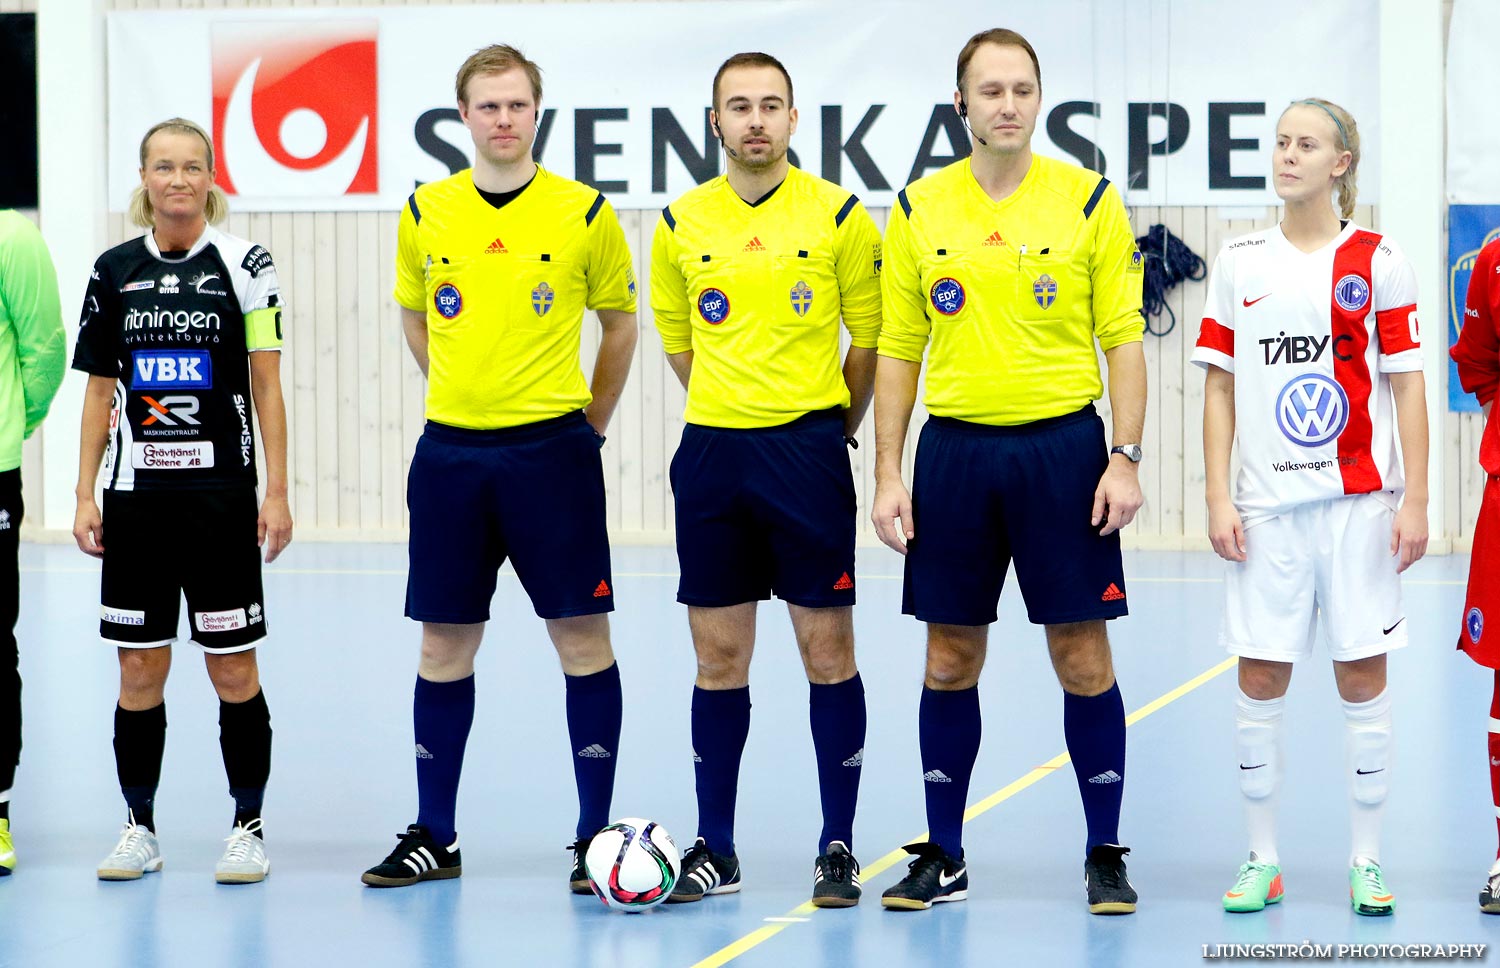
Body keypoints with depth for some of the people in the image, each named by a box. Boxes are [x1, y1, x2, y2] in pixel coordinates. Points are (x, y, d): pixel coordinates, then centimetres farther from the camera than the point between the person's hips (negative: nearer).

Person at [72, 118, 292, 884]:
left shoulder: (244, 265, -1)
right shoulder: (114, 270, 6)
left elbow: (266, 389, -1)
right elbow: (100, 393, 10)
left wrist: (277, 494, -6)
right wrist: (85, 495, 5)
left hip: (221, 495, -2)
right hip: (136, 498, 2)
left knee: (234, 670, 1)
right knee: (139, 671, 5)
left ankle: (248, 826, 11)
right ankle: (139, 827, 15)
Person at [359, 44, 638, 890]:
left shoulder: (584, 213, -2)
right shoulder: (426, 212, 4)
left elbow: (621, 322, 9)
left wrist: (590, 422, 9)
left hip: (551, 450, -2)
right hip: (450, 453, 2)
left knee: (582, 637, -3)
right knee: (445, 644, 7)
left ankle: (596, 836, 5)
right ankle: (436, 836, 16)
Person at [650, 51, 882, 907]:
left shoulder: (838, 216, -2)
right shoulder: (681, 223, 6)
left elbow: (871, 338, 4)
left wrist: (831, 429, 8)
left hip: (808, 449, -3)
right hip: (711, 452, 3)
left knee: (828, 650, -1)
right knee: (720, 658, 6)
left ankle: (838, 847, 8)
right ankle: (715, 850, 14)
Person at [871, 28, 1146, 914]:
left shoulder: (1089, 201, -1)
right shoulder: (918, 209, 5)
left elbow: (1123, 338, -1)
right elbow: (899, 349, 8)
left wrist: (1125, 458, -9)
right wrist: (888, 474, 2)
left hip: (1063, 444, -2)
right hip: (954, 449, 2)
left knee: (1083, 657, 0)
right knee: (950, 659, 7)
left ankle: (1106, 856, 11)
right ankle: (945, 857, 18)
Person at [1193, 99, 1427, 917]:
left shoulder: (1377, 261, 1)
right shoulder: (1238, 263, 6)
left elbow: (1407, 387, 1)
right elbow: (1219, 387, 8)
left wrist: (1414, 502, -5)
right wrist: (1217, 496, 1)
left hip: (1360, 497, -1)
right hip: (1268, 503, 1)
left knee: (1362, 676, 2)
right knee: (1260, 679, 1)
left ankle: (1367, 860, 11)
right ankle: (1261, 858, 12)